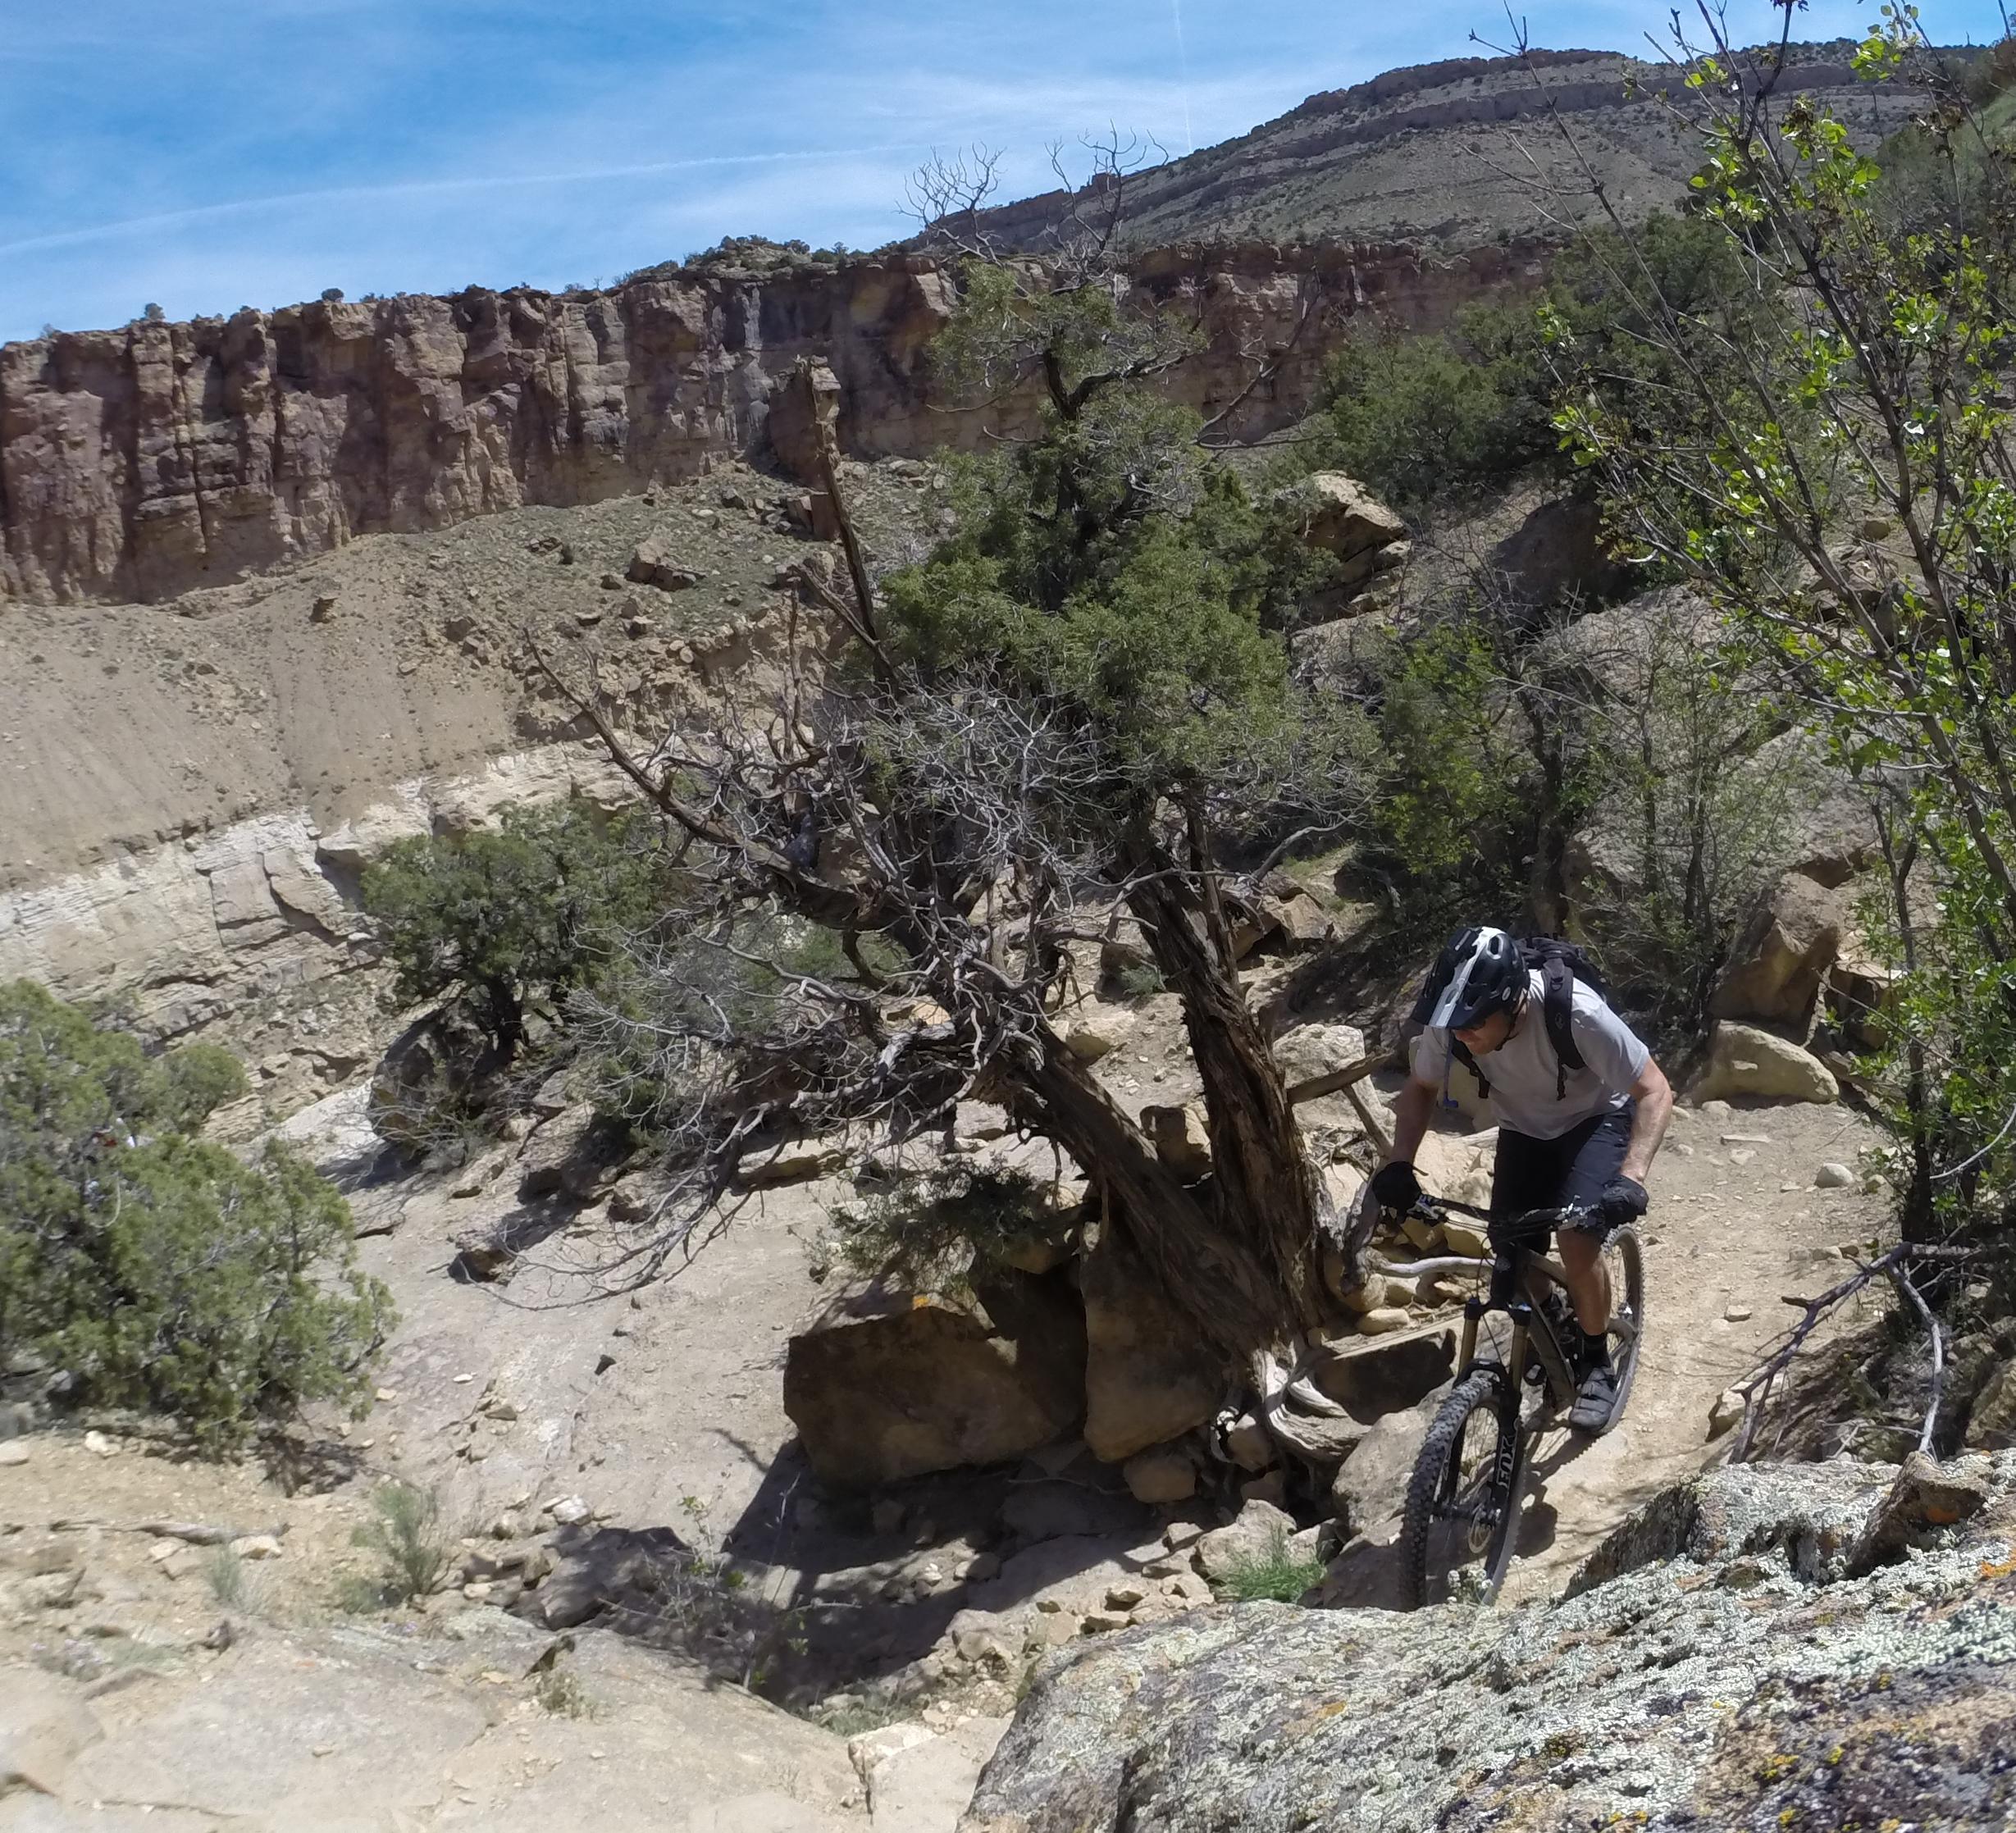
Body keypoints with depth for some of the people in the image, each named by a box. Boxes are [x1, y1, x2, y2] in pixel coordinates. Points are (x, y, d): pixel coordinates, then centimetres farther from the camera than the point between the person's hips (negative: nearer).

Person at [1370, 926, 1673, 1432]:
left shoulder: (1574, 1012, -38)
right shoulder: (1450, 1019, -27)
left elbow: (1654, 1091, -31)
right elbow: (1421, 1088, -8)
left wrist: (1632, 1177, -45)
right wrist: (1399, 1163, -23)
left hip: (1596, 1120, -4)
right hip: (1523, 1130, 4)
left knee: (1577, 1239, -24)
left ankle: (1597, 1365, 0)